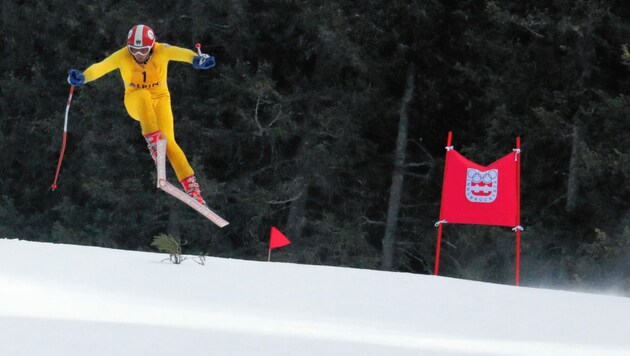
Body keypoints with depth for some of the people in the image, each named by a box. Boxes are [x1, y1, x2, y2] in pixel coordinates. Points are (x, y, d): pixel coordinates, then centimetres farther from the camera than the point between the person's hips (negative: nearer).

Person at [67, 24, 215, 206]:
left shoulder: (160, 51, -24)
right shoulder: (123, 56, -23)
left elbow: (179, 53, -45)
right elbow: (101, 67, -38)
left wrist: (197, 58, -68)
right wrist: (82, 77, -60)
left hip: (160, 99, 0)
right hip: (135, 102, 0)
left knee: (168, 141, -16)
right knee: (143, 96, -36)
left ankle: (191, 187, -11)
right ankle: (152, 141, -36)